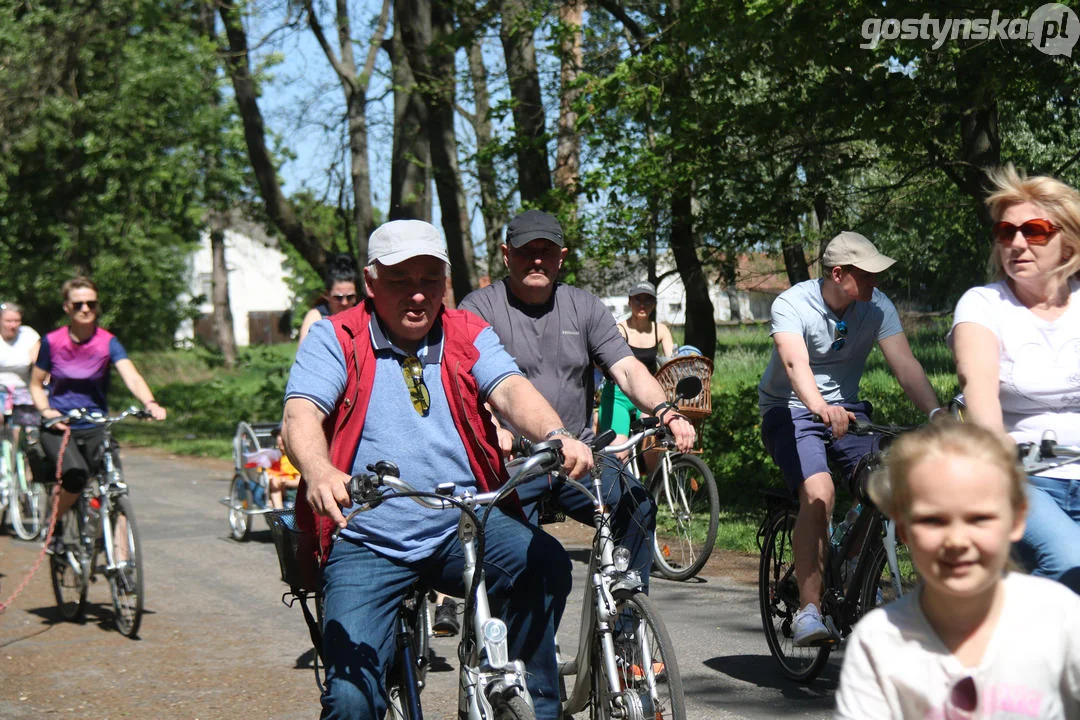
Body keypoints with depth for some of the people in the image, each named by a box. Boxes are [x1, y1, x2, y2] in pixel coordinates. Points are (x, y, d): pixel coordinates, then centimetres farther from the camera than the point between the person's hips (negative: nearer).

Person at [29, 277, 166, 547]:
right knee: (75, 474, -29)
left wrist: (150, 403, -40)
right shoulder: (52, 342, -3)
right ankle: (54, 524, -3)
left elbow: (132, 377, -20)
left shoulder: (108, 342, -5)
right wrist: (46, 411, -13)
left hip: (94, 428, 2)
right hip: (58, 427, -2)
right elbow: (36, 384, 7)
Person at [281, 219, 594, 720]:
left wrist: (556, 437, -32)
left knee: (544, 562, -28)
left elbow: (510, 390, -9)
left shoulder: (468, 335, 9)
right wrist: (320, 474, -38)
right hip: (367, 543, -2)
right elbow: (300, 417, -14)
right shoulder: (334, 339, 1)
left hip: (463, 525, 2)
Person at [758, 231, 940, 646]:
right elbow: (795, 362, -37)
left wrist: (935, 413, -35)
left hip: (846, 407, 4)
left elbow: (905, 363, -18)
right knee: (819, 493, -29)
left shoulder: (877, 306, -7)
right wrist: (820, 407, -57)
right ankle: (808, 611, -26)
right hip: (790, 408, -4)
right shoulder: (792, 304, -19)